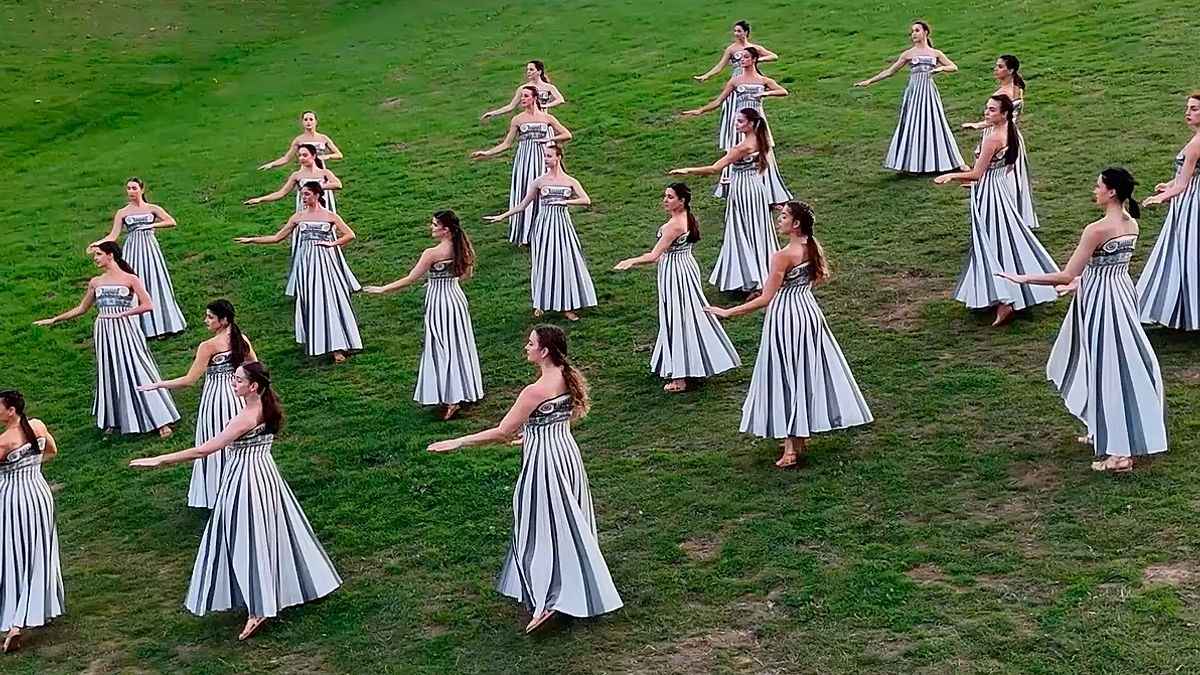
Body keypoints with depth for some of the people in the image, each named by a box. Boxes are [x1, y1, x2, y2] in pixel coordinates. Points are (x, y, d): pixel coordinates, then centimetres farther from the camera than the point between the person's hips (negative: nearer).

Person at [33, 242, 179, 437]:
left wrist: (122, 313, -13)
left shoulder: (130, 279, -2)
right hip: (104, 333, 5)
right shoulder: (96, 282, 11)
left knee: (137, 372, -7)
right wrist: (54, 320, 17)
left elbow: (148, 305, -9)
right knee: (110, 375, 9)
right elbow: (81, 309, 19)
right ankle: (114, 421, 19)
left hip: (125, 330, -5)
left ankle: (161, 421, -3)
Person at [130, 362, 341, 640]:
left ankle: (258, 609, 2)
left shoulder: (246, 418, -26)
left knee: (249, 542, -1)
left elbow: (205, 449, -28)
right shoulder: (268, 409, 0)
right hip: (265, 474, 8)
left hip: (246, 481, -8)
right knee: (270, 536, 21)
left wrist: (160, 460, -26)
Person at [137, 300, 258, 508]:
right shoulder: (241, 340, -2)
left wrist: (157, 385, -14)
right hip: (235, 396, 6)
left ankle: (216, 493, 23)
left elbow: (189, 380, -20)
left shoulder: (208, 347, -19)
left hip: (215, 397, -6)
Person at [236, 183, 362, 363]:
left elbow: (350, 235, -1)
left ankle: (337, 347, -8)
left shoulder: (329, 216, 1)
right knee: (309, 301, 3)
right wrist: (251, 240, 7)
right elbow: (277, 237, 11)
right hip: (305, 263, 3)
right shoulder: (298, 217, 9)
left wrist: (332, 243, -14)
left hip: (324, 262, -3)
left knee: (329, 300, -8)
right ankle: (313, 343, 13)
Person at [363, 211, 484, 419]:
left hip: (439, 302, -6)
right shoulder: (461, 249, -3)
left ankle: (452, 400, 0)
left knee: (442, 349, 2)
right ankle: (465, 391, 29)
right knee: (458, 345, 18)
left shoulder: (432, 253, -22)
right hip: (456, 298, 7)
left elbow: (409, 280, -17)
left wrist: (382, 289, -8)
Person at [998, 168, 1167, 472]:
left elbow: (1067, 275, -24)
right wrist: (1080, 281, 24)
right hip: (1122, 293, 8)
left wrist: (1024, 278, -17)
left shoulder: (1096, 230, -23)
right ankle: (1104, 432, 36)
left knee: (1108, 369, -1)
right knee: (1113, 364, 21)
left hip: (1101, 301, -8)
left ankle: (1120, 451, 5)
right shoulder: (1132, 224, 2)